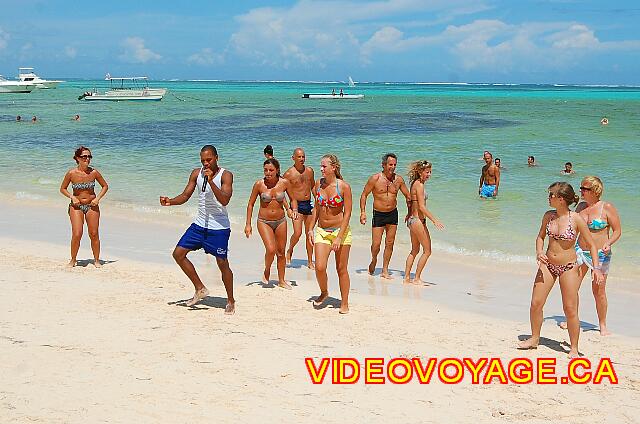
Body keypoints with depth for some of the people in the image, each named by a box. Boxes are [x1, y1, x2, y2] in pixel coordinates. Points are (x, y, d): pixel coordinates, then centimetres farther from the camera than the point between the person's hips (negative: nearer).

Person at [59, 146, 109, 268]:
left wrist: (98, 198, -6)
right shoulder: (71, 173, -10)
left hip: (92, 206, 1)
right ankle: (73, 260, 11)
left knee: (94, 235, 3)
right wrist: (72, 197, -12)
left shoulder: (94, 172, -7)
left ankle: (96, 260, 18)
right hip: (76, 206, -1)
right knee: (77, 235, -9)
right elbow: (63, 189, 3)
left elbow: (105, 186, 7)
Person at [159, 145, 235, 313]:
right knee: (178, 253, 1)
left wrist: (211, 181, -30)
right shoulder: (196, 173, 4)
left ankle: (231, 301, 16)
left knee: (222, 263, -2)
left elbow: (225, 200, -23)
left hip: (219, 227, -6)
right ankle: (200, 289, 13)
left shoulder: (225, 175, -11)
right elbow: (185, 195, 6)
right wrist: (170, 202, -12)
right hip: (199, 224, 6)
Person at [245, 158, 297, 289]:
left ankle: (281, 280, 27)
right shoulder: (259, 184, -12)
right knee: (271, 250, -18)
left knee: (281, 252, 11)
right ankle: (266, 271, 12)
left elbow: (292, 199, 7)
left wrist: (294, 210, -14)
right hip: (264, 221, -2)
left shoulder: (284, 183, -8)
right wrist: (248, 224, -4)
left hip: (280, 221, 2)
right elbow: (251, 204, -2)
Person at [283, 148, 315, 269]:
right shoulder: (288, 174, -7)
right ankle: (289, 251, 11)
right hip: (296, 205, -5)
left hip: (308, 204, 5)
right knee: (297, 233, -17)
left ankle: (310, 262, 14)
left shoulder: (309, 171, 8)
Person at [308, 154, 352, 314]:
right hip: (321, 231, 3)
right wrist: (311, 228, 7)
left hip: (340, 230, -3)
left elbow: (347, 213, -11)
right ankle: (324, 292, 21)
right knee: (319, 268, -9)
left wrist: (339, 237, -17)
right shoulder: (318, 184, 2)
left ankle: (344, 304, 17)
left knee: (341, 269, 3)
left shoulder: (344, 187, -12)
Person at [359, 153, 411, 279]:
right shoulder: (375, 179, -11)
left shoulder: (398, 179, -1)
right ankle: (374, 260, 27)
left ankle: (385, 271, 15)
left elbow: (408, 196, 11)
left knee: (389, 243, 5)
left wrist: (409, 212, 6)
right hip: (378, 214, -3)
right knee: (376, 244, -5)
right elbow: (364, 195, -3)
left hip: (393, 214, 3)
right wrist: (363, 212, -9)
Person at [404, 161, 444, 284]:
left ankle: (407, 277, 21)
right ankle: (417, 278, 1)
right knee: (427, 251, -2)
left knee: (415, 250, 17)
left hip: (412, 219, 10)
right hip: (418, 220, -10)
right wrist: (435, 220, -22)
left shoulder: (414, 183, 10)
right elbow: (421, 207, -21)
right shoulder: (419, 185, -17)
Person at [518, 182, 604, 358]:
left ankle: (574, 348, 12)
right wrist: (539, 253, -3)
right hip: (547, 264, 5)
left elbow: (591, 245, -8)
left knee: (570, 309, -1)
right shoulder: (548, 216, 0)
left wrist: (597, 268, -17)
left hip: (568, 267, -5)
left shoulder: (576, 219, -13)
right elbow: (541, 236, 16)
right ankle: (534, 338, 25)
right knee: (535, 304, 5)